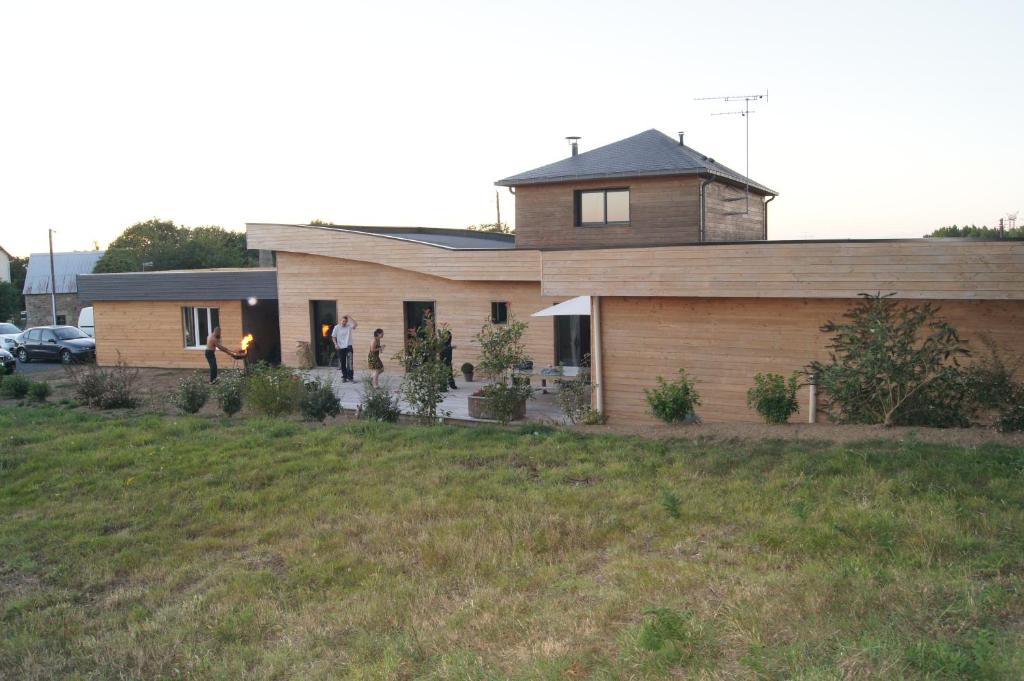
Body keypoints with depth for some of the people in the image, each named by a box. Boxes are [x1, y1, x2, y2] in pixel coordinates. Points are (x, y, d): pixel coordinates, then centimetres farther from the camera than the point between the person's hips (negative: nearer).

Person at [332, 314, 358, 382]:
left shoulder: (349, 326, -1)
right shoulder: (337, 327, 0)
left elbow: (356, 324, -20)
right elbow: (333, 337, 5)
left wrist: (349, 317, -18)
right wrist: (336, 344, -9)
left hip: (348, 347, -1)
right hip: (340, 348, 1)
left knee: (349, 362, -11)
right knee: (342, 363, 8)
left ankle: (350, 377, -9)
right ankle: (344, 377, 19)